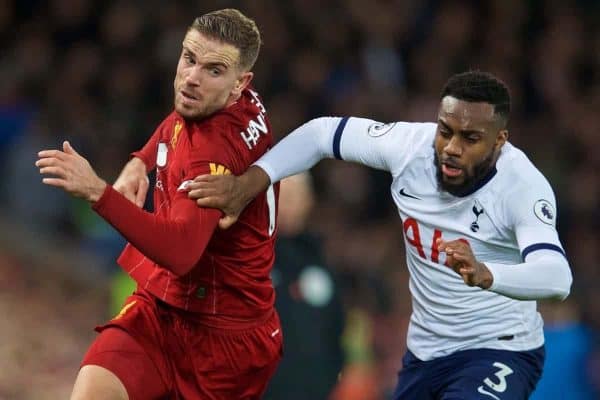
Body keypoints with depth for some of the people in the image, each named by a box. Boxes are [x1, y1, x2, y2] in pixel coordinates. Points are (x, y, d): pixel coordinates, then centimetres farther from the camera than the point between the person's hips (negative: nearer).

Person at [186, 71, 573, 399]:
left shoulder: (523, 185, -25)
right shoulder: (411, 144, -12)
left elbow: (556, 277, -41)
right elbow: (321, 133, 2)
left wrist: (484, 275, -61)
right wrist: (249, 182, -13)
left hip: (500, 353, -6)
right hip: (425, 353, 6)